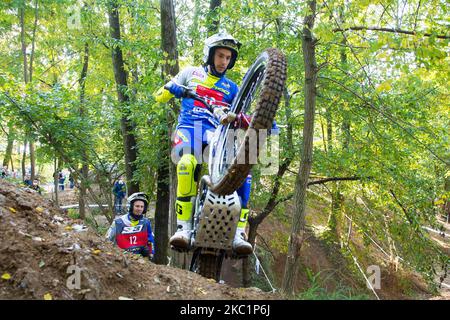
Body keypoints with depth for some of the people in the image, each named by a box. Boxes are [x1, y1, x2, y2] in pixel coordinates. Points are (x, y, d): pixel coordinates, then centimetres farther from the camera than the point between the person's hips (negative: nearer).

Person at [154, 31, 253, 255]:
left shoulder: (231, 88, 25)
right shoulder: (191, 73, 20)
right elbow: (159, 96, 17)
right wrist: (174, 89, -6)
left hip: (216, 134, 3)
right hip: (188, 128, -2)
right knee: (187, 163, -38)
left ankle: (239, 233, -22)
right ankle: (184, 227, -35)